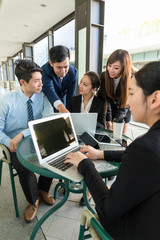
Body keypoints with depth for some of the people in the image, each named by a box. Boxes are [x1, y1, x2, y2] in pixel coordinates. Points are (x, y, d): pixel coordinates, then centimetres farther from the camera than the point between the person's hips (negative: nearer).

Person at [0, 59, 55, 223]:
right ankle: (33, 201, 7)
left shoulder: (43, 98, -6)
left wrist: (23, 134, -29)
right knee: (22, 167, -27)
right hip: (17, 146, -1)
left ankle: (43, 189, 12)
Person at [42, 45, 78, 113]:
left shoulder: (73, 72, -16)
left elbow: (70, 96, -15)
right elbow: (48, 88, -44)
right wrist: (60, 107, -61)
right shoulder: (45, 70, -25)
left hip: (62, 104, 4)